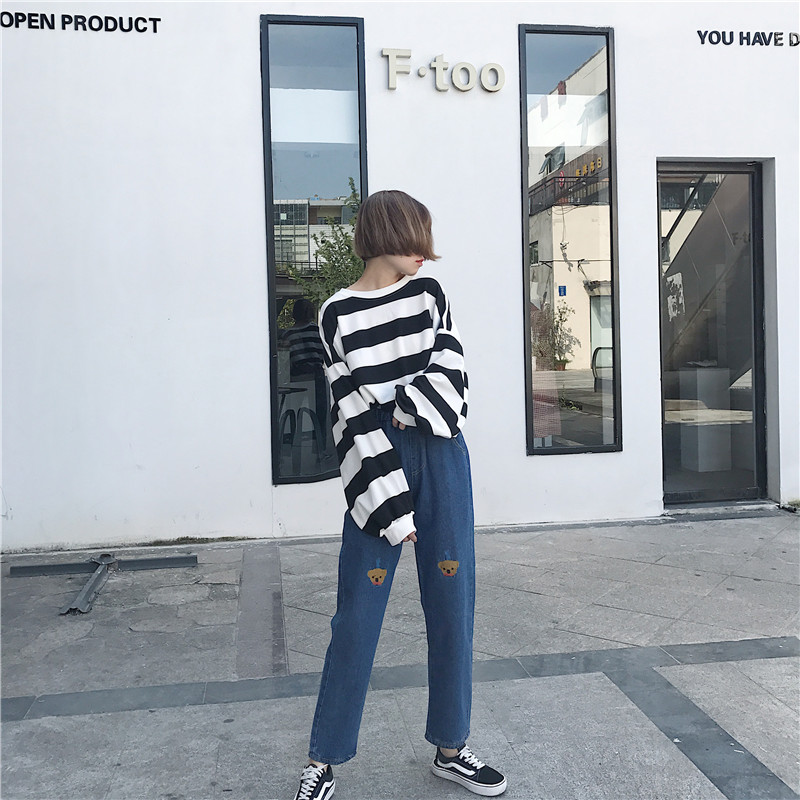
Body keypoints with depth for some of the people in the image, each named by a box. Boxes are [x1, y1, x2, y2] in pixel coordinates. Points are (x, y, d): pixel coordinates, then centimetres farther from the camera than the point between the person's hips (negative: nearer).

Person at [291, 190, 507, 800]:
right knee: (358, 615, 0)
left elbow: (451, 377, 1)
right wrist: (393, 508, -12)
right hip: (378, 467, -3)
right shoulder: (338, 314, -2)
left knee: (452, 606, 8)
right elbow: (354, 416, -8)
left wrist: (398, 403, -15)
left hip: (441, 459, 4)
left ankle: (450, 749, 25)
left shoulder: (429, 293, 9)